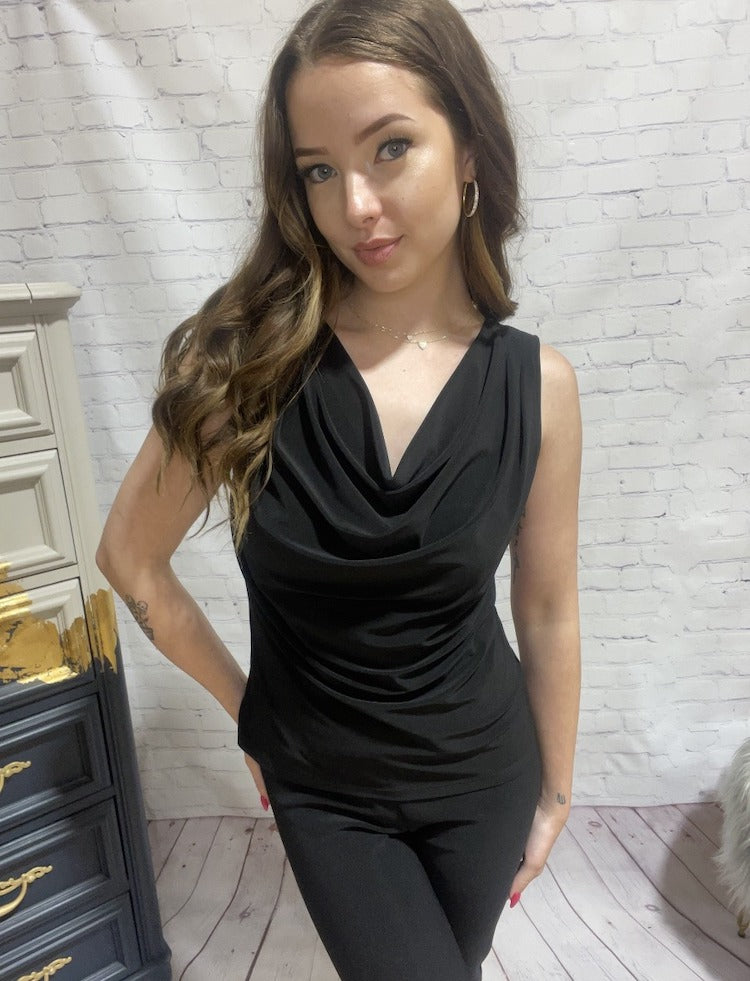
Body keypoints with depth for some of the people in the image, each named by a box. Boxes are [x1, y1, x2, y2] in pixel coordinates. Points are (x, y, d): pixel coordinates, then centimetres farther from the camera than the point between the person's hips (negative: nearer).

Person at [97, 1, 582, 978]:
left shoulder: (537, 383, -13)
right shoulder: (247, 363, -18)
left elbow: (548, 612, -4)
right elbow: (132, 558, -6)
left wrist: (556, 789, 7)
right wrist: (243, 701, 0)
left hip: (484, 772, 2)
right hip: (323, 786, -1)